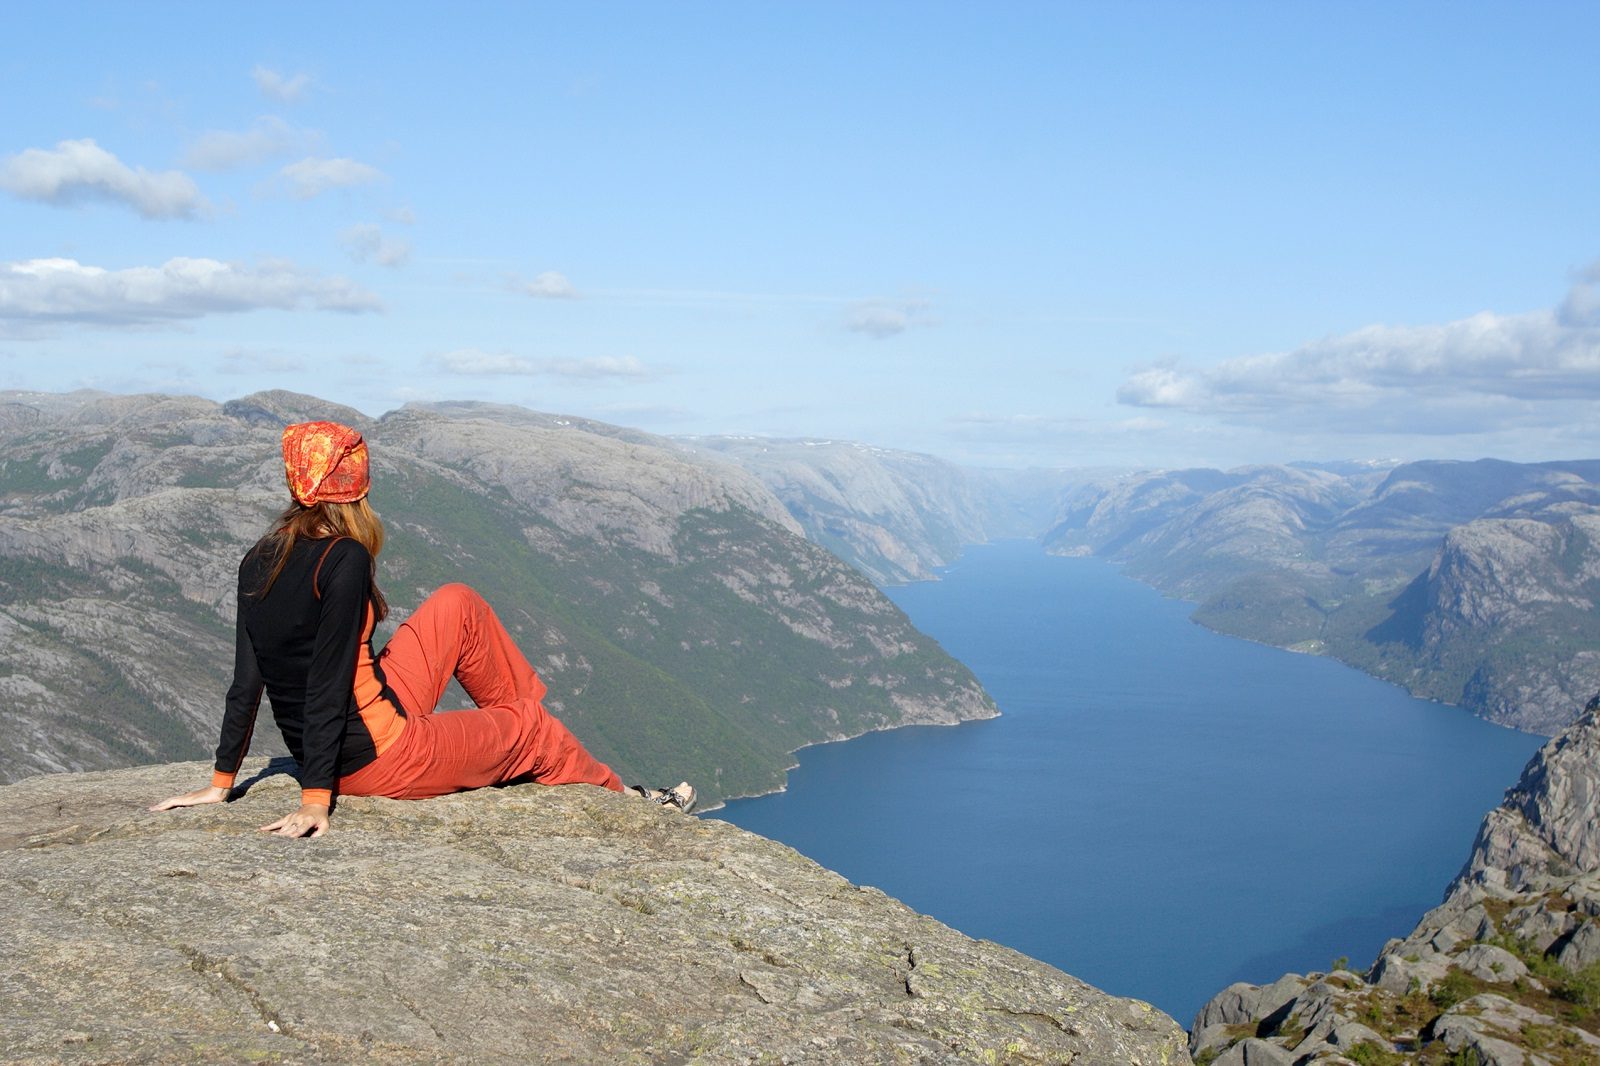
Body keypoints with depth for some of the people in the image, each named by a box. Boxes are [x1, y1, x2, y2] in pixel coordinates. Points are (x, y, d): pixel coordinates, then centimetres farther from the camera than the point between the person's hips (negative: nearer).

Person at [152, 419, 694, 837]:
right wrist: (316, 800, -23)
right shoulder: (344, 559, -22)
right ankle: (622, 798, 39)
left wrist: (221, 783, 7)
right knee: (532, 731, 14)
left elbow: (246, 683, 2)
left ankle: (521, 710, 34)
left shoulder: (259, 561, 0)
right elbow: (327, 685, -25)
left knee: (457, 605, 17)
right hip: (378, 758, -8)